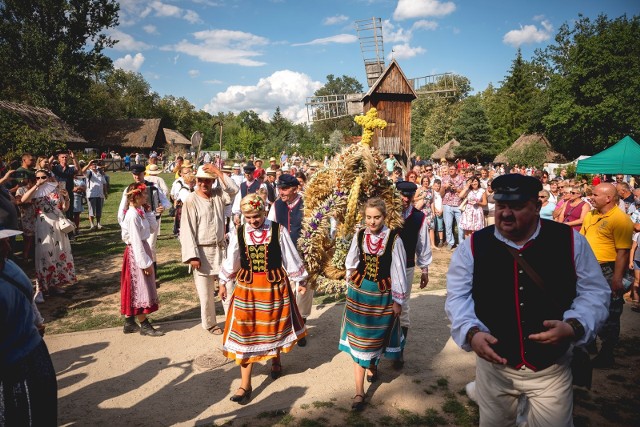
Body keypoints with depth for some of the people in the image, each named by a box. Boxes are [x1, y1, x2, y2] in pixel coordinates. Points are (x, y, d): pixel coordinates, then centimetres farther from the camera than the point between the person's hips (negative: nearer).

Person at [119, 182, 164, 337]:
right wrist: (145, 262, -20)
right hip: (136, 253, -9)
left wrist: (149, 211, 1)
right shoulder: (132, 215, -20)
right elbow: (135, 241, -22)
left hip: (143, 248, 9)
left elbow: (153, 228, 10)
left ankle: (129, 323, 26)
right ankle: (144, 325, 13)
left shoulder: (141, 211, 6)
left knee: (134, 289, 15)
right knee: (139, 289, 1)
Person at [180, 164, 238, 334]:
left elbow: (233, 190, -14)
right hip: (202, 252, -4)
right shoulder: (191, 201, -12)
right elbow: (187, 230, -14)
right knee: (206, 292, 6)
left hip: (220, 248, 5)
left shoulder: (218, 195, 4)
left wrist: (218, 171, -15)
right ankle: (209, 323, 24)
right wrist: (193, 256, -18)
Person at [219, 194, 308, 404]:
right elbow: (231, 260, 8)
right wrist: (223, 282, 16)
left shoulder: (278, 231, -10)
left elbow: (290, 257, -2)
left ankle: (276, 360, 47)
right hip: (247, 287, 1)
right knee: (245, 332, 1)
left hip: (274, 285, -1)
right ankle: (245, 384, 8)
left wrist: (299, 280, 4)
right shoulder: (238, 233, -5)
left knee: (274, 326, 16)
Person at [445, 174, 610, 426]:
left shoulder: (570, 240, -6)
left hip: (552, 367, 0)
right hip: (494, 364, 1)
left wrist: (574, 326, -19)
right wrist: (471, 332, -23)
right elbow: (457, 296, -6)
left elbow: (594, 291, -1)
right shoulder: (473, 245, -7)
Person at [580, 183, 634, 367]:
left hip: (608, 272, -8)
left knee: (608, 316, 4)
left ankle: (607, 354, 17)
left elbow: (623, 252, -20)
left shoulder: (620, 219, -16)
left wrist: (617, 279, -22)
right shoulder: (591, 215, 9)